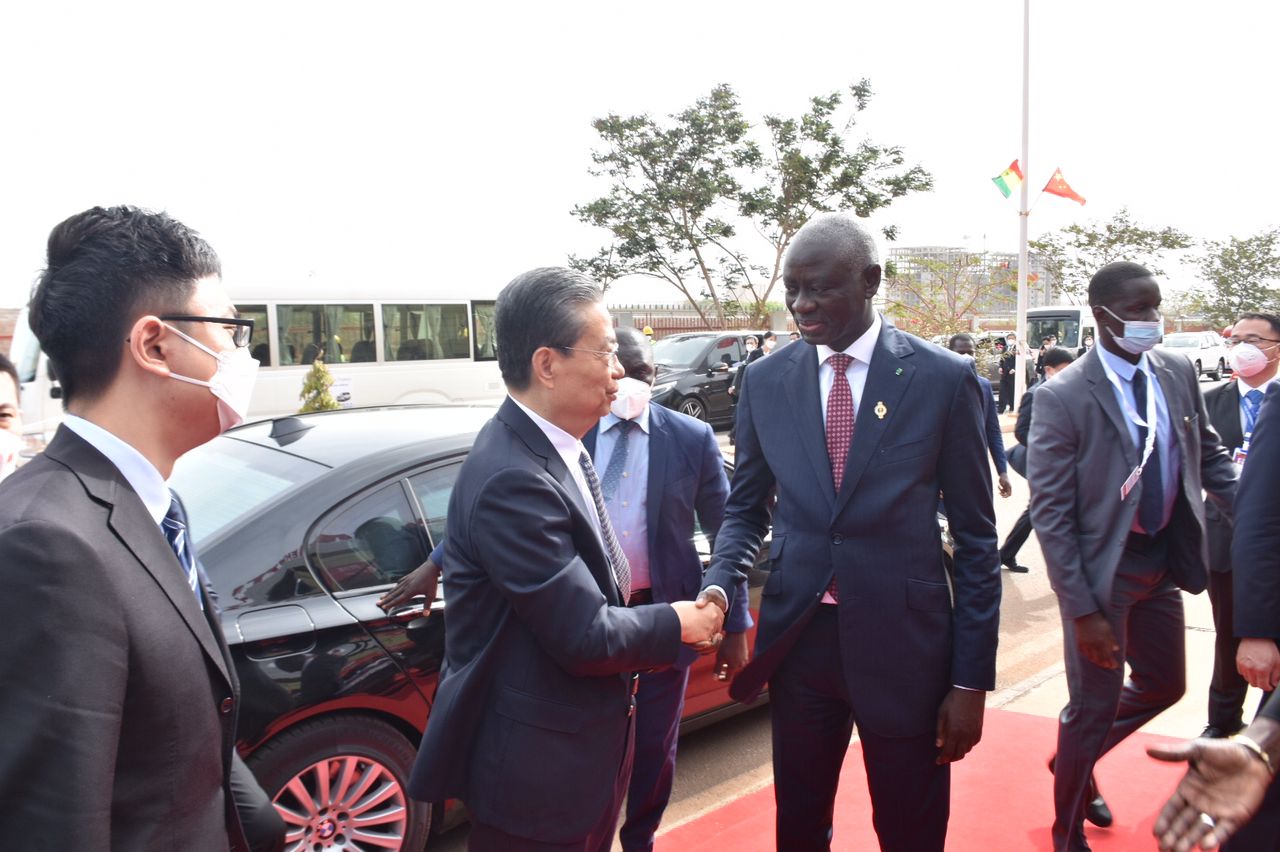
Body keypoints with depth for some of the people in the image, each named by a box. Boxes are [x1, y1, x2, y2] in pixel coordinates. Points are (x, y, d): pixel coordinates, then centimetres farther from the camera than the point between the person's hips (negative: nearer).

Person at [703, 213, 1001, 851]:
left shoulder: (943, 379, -6)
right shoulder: (765, 381, 2)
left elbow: (975, 538, -3)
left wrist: (971, 679, -4)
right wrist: (718, 584, -11)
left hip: (903, 642, -2)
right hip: (796, 637, 3)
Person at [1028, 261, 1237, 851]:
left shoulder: (1179, 373, -1)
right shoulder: (1063, 397, -19)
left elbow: (1209, 457, 9)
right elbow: (1049, 514, -17)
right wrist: (1082, 609, -18)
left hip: (1165, 559, 6)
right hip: (1104, 568, -6)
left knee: (1163, 686, 21)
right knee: (1094, 706, 6)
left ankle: (1076, 759, 47)